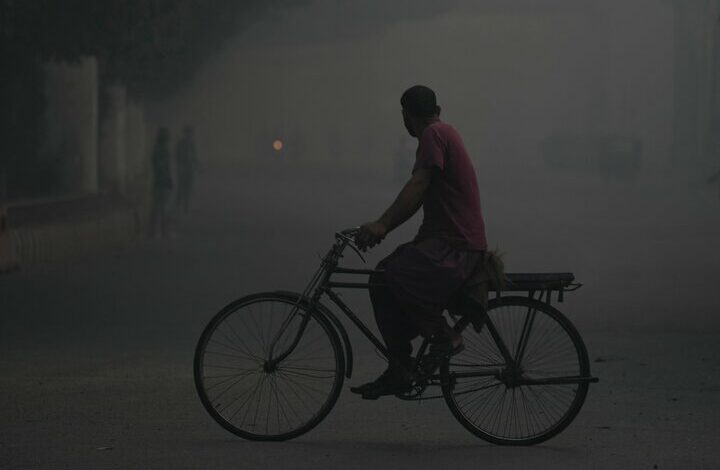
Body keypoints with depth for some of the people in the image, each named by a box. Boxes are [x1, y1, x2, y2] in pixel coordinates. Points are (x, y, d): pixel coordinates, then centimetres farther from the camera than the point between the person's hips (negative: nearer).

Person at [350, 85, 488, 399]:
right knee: (382, 281, 7)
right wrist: (382, 227, 18)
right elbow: (420, 196, 22)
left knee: (394, 276, -29)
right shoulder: (443, 133, 21)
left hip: (457, 247, -10)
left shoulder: (434, 135, -10)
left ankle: (444, 336, -11)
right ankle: (398, 372, 8)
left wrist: (382, 224, -29)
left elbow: (418, 185, -23)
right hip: (442, 238, 10)